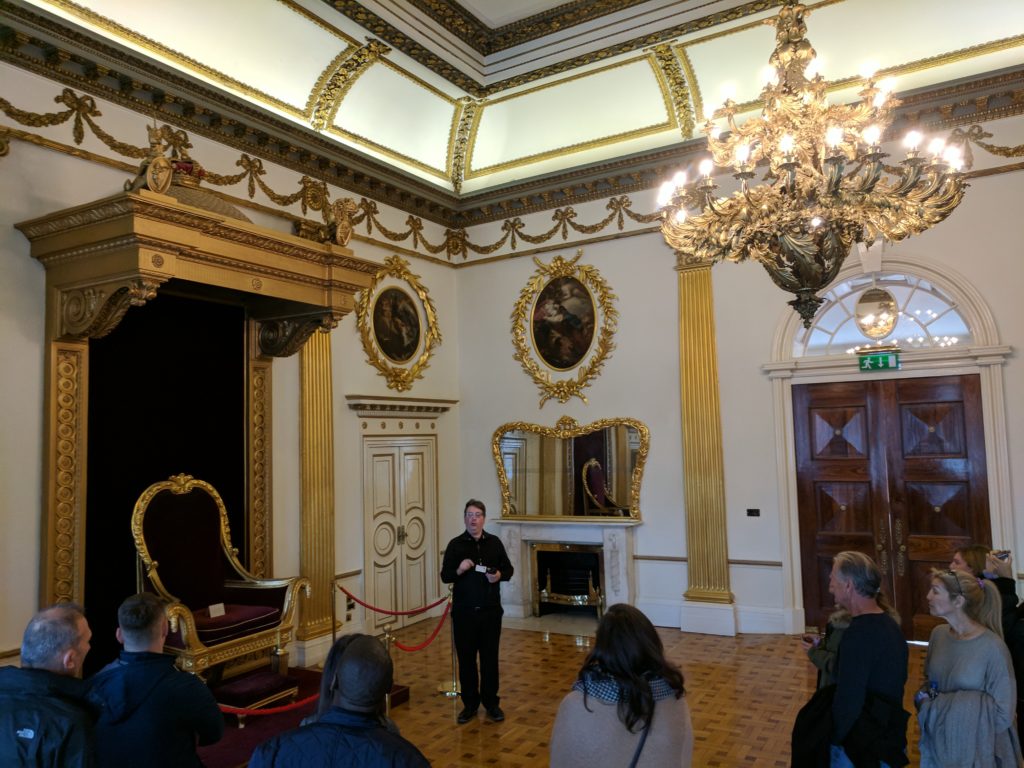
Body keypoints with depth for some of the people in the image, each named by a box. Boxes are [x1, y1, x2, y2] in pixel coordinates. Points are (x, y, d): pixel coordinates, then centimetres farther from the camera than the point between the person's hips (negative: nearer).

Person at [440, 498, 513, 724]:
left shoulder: (495, 542, 2)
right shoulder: (455, 544, -2)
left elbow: (509, 569, 8)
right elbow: (445, 576, -1)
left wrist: (499, 575, -13)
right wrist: (459, 570, -20)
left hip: (490, 610, 1)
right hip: (464, 611, -1)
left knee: (490, 657, 9)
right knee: (466, 658, 8)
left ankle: (491, 703, 23)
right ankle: (470, 704, 23)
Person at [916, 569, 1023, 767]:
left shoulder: (992, 647, -20)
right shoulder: (938, 633, -3)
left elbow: (1003, 715, -17)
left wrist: (941, 705, -17)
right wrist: (925, 698, -9)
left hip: (976, 751, -4)